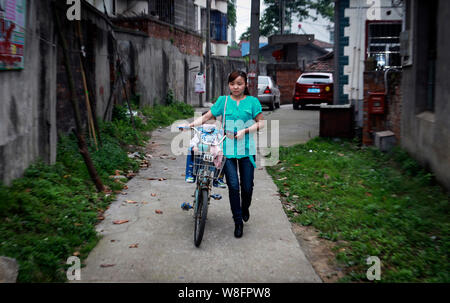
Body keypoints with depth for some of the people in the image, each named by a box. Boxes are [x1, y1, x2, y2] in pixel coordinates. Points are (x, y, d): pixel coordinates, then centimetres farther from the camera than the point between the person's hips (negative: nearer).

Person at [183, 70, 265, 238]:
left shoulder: (252, 101, 4)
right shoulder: (223, 100, 7)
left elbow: (261, 122, 2)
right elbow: (207, 116, 9)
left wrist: (245, 131, -11)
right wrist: (192, 124, -5)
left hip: (246, 149, 0)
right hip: (227, 149, 0)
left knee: (247, 186, 5)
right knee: (233, 186, -4)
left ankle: (245, 208, 38)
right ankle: (238, 221, 11)